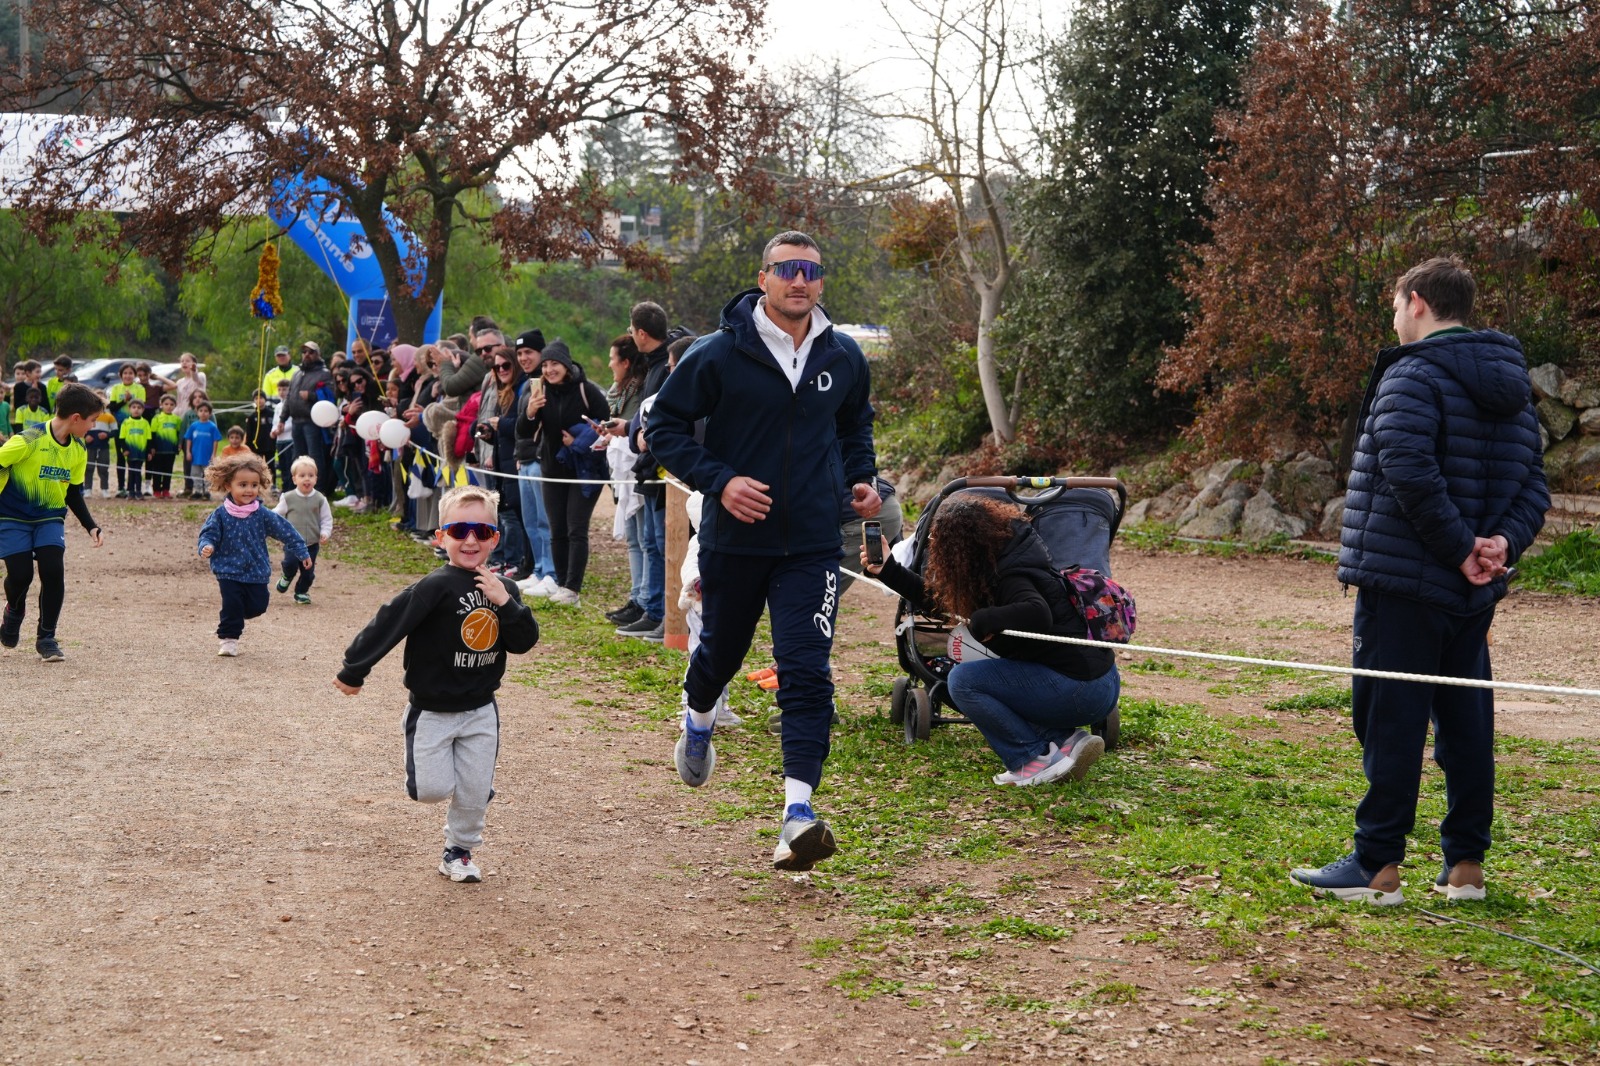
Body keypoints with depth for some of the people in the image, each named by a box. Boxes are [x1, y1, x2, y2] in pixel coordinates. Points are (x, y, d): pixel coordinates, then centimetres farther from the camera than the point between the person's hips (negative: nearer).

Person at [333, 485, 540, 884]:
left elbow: (524, 642, -4)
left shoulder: (503, 589, -1)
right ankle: (428, 763, 29)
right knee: (433, 789, -5)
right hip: (431, 710, -4)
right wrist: (354, 671, -14)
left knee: (475, 791, 7)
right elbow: (388, 624, -18)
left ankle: (459, 851, 30)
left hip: (480, 711, 4)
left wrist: (506, 604, -20)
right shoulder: (436, 587, -19)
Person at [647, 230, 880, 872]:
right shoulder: (720, 355, -9)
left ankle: (798, 813, -16)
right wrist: (719, 480, -18)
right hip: (734, 541, -1)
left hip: (812, 546, 1)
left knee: (807, 673, -12)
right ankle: (698, 720, 53)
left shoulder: (844, 359, 3)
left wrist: (861, 478, 4)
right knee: (722, 651, 18)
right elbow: (664, 427, -5)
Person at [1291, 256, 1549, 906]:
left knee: (1391, 722, -2)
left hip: (1403, 583, -8)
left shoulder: (1413, 376, -12)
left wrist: (1460, 548, -19)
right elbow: (1533, 486, 10)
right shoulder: (1512, 386, 15)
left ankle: (1378, 866, 1)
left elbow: (1411, 473, -26)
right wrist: (1502, 542, -5)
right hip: (1473, 590, 8)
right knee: (1466, 721, 12)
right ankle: (1465, 865, 16)